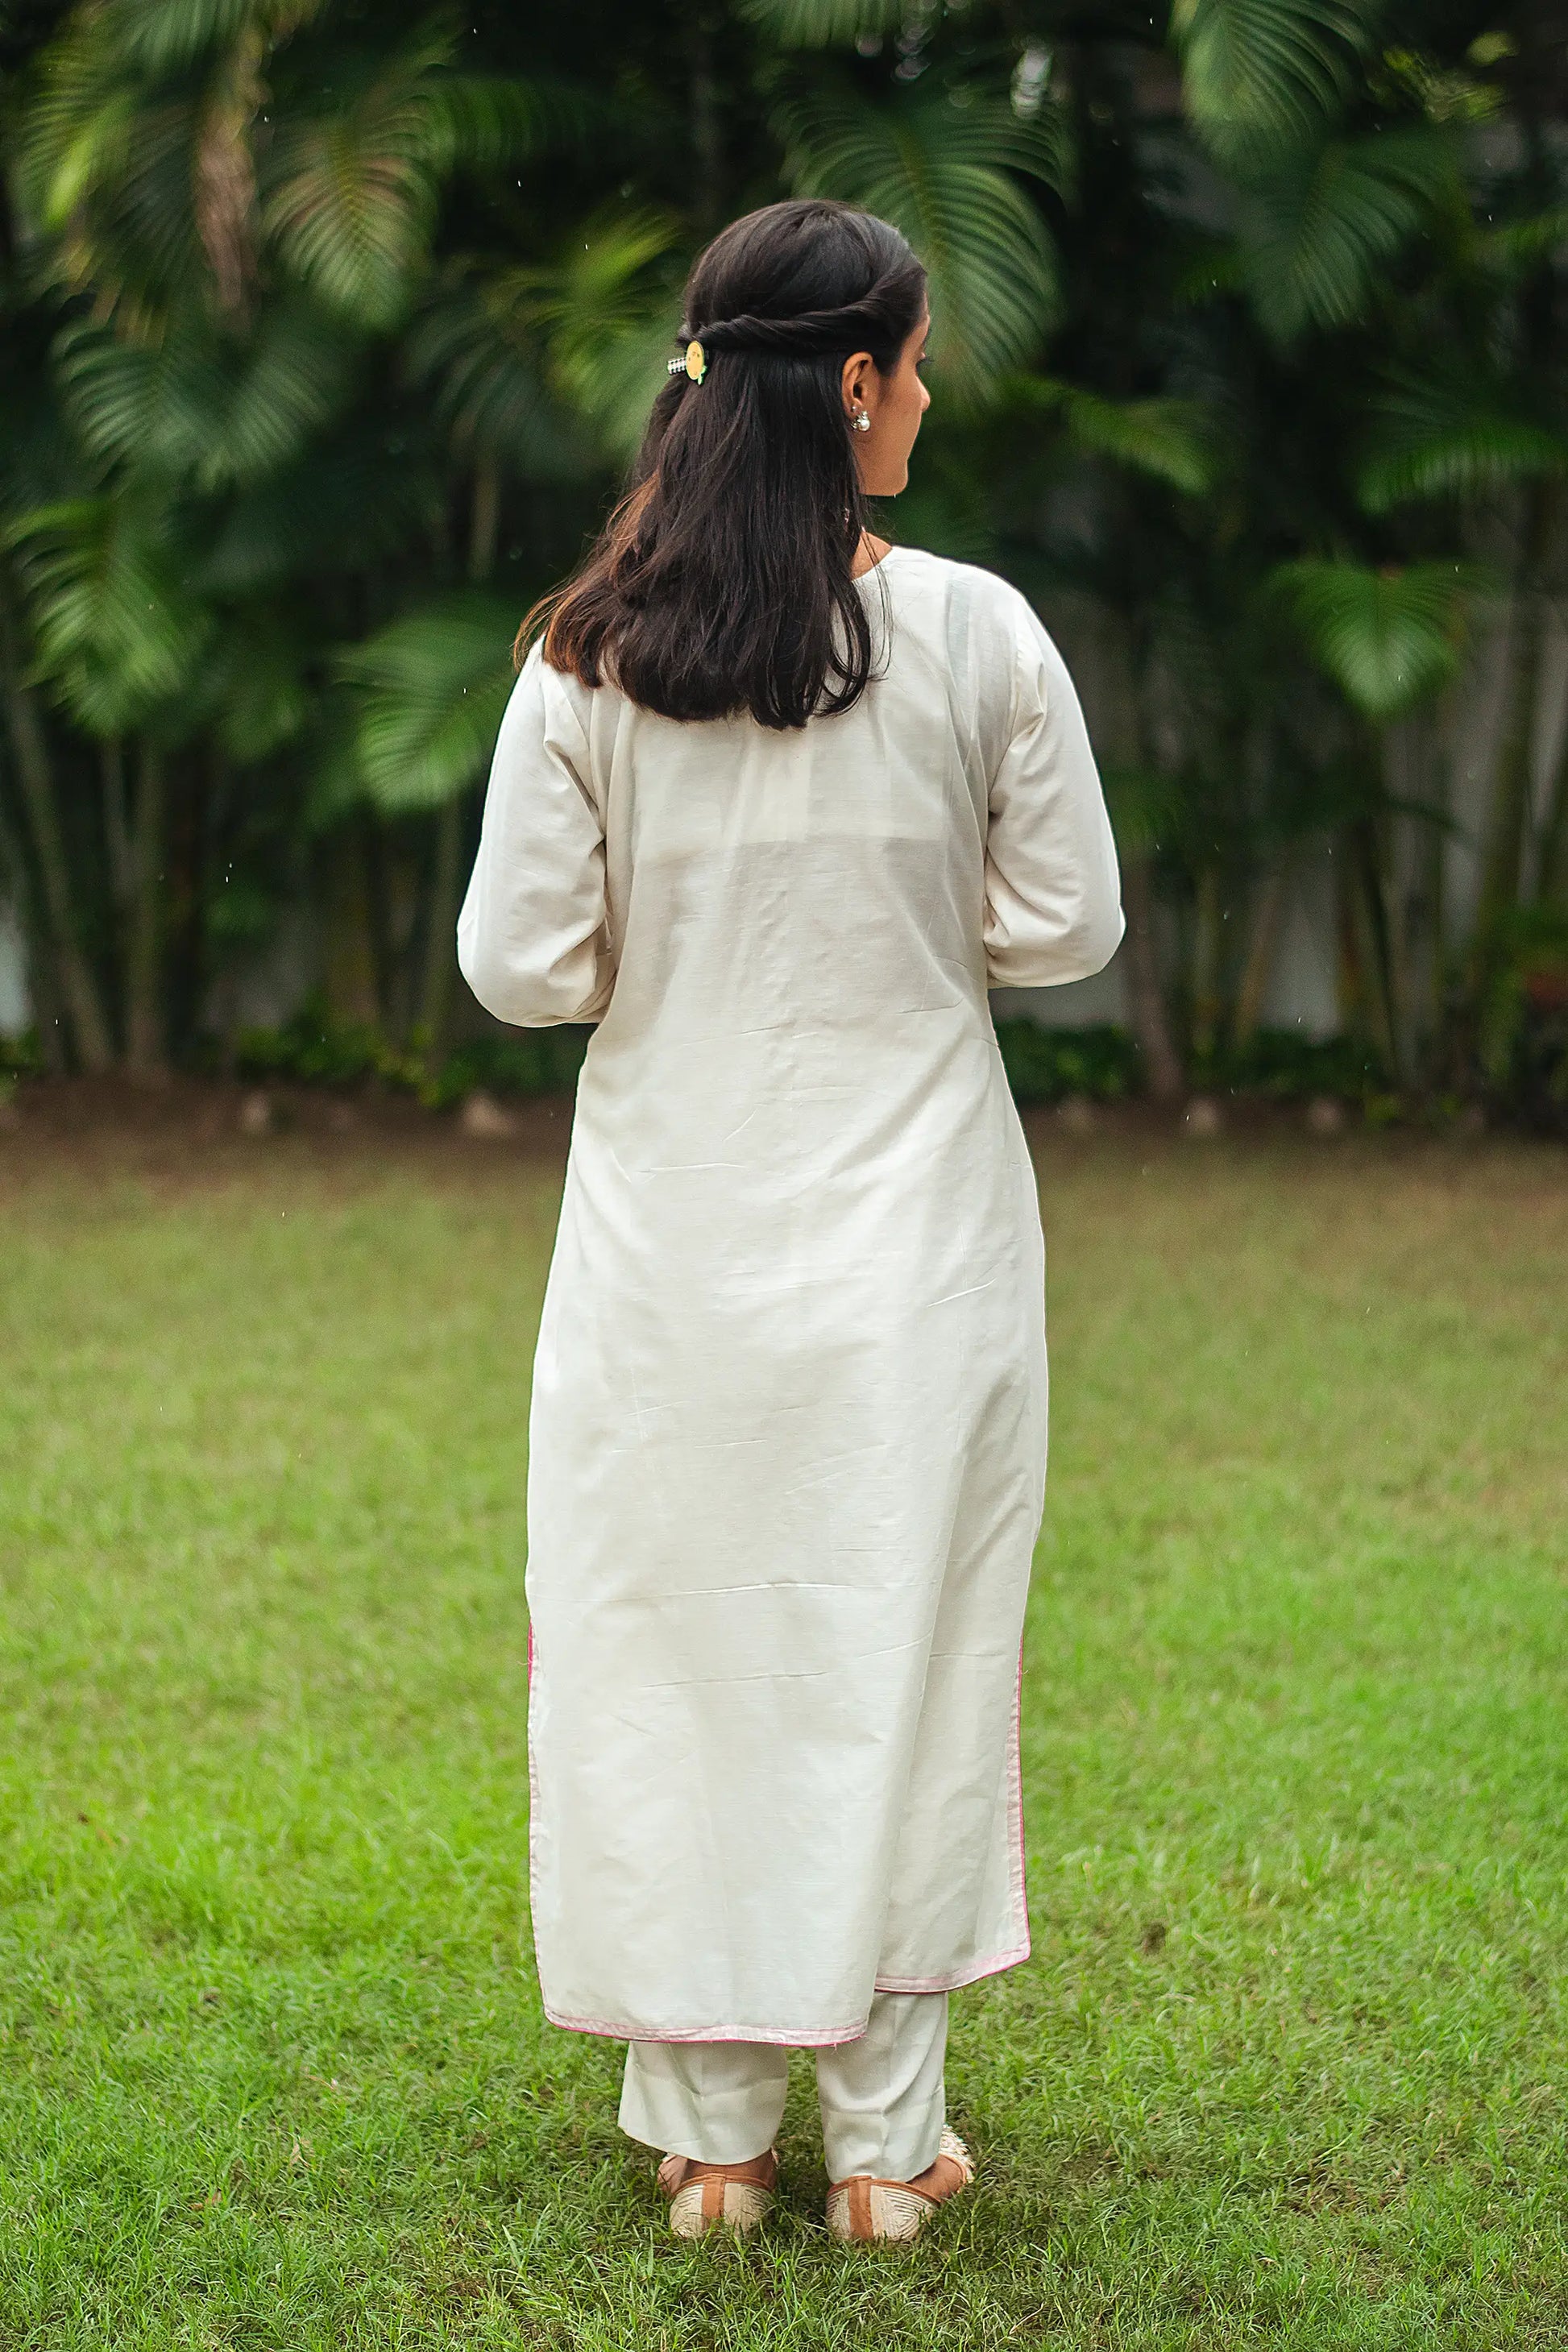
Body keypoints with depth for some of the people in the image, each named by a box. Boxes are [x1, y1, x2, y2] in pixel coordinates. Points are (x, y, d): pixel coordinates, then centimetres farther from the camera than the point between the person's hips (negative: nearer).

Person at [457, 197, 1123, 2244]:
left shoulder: (587, 657, -6)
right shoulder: (976, 635, -8)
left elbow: (520, 966, -5)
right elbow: (1066, 928, -2)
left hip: (673, 1235, 1)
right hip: (914, 1235, -1)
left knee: (671, 1655, 11)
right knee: (900, 1653, 10)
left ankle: (708, 2139, 19)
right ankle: (884, 2142, 18)